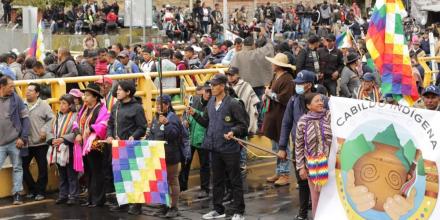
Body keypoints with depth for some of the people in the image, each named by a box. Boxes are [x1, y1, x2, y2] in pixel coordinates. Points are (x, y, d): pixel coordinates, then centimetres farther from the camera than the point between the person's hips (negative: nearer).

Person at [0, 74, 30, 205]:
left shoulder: (16, 98, -1)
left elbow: (25, 118, -1)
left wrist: (23, 138, -7)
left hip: (15, 142, 0)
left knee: (17, 168, 7)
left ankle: (17, 194, 14)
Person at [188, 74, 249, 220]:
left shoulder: (233, 104, -11)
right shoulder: (211, 103, 8)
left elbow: (243, 124, -9)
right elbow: (206, 122, 14)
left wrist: (233, 131, -25)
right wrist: (195, 114, 2)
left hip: (230, 148, -7)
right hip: (215, 148, 7)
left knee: (235, 180, 3)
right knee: (217, 180, 16)